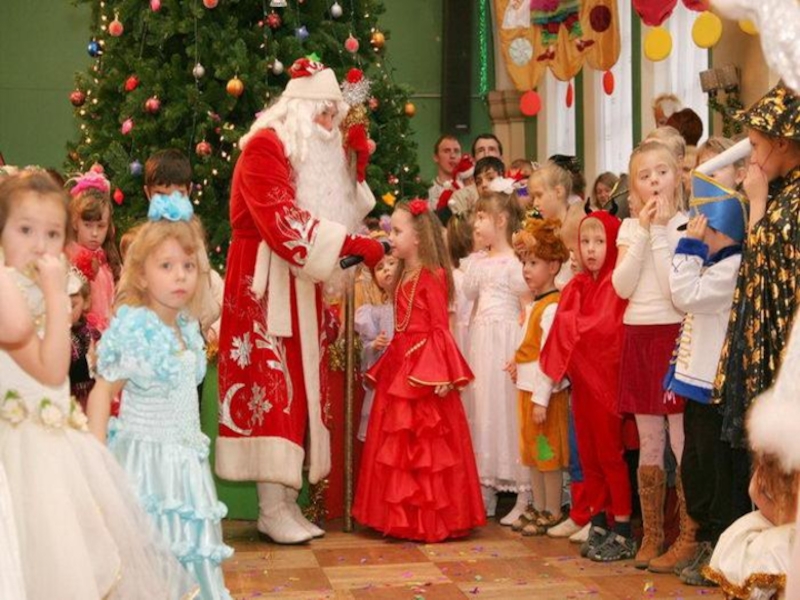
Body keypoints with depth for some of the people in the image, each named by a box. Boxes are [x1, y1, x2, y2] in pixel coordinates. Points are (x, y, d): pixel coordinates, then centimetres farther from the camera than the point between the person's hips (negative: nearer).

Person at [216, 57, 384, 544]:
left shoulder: (314, 153, 18)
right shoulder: (265, 146, -9)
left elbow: (339, 209, 14)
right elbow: (282, 220, -21)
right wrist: (352, 244, -23)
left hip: (301, 288, 9)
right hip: (265, 287, -9)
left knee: (298, 389, 5)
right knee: (271, 387, -8)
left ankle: (288, 500, 9)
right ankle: (272, 510, -5)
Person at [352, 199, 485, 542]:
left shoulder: (432, 276, -10)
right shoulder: (404, 277, 14)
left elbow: (440, 328, -14)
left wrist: (442, 374, -20)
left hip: (425, 369, -9)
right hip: (400, 366, 9)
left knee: (425, 443, -3)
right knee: (397, 444, 11)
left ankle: (431, 519, 6)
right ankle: (403, 516, 19)